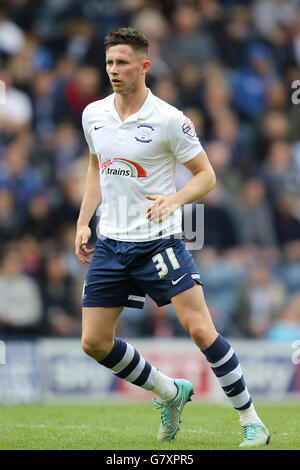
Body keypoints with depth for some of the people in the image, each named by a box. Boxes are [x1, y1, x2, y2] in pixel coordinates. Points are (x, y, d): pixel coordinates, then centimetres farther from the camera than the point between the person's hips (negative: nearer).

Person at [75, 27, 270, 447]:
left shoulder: (168, 119, -12)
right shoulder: (93, 115, 4)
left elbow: (206, 175, -5)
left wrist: (174, 199, -23)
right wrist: (83, 222, 14)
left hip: (159, 241, -5)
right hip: (110, 242, 6)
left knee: (200, 330, -14)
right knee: (94, 342, 2)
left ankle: (250, 420, -1)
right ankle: (170, 393, 24)